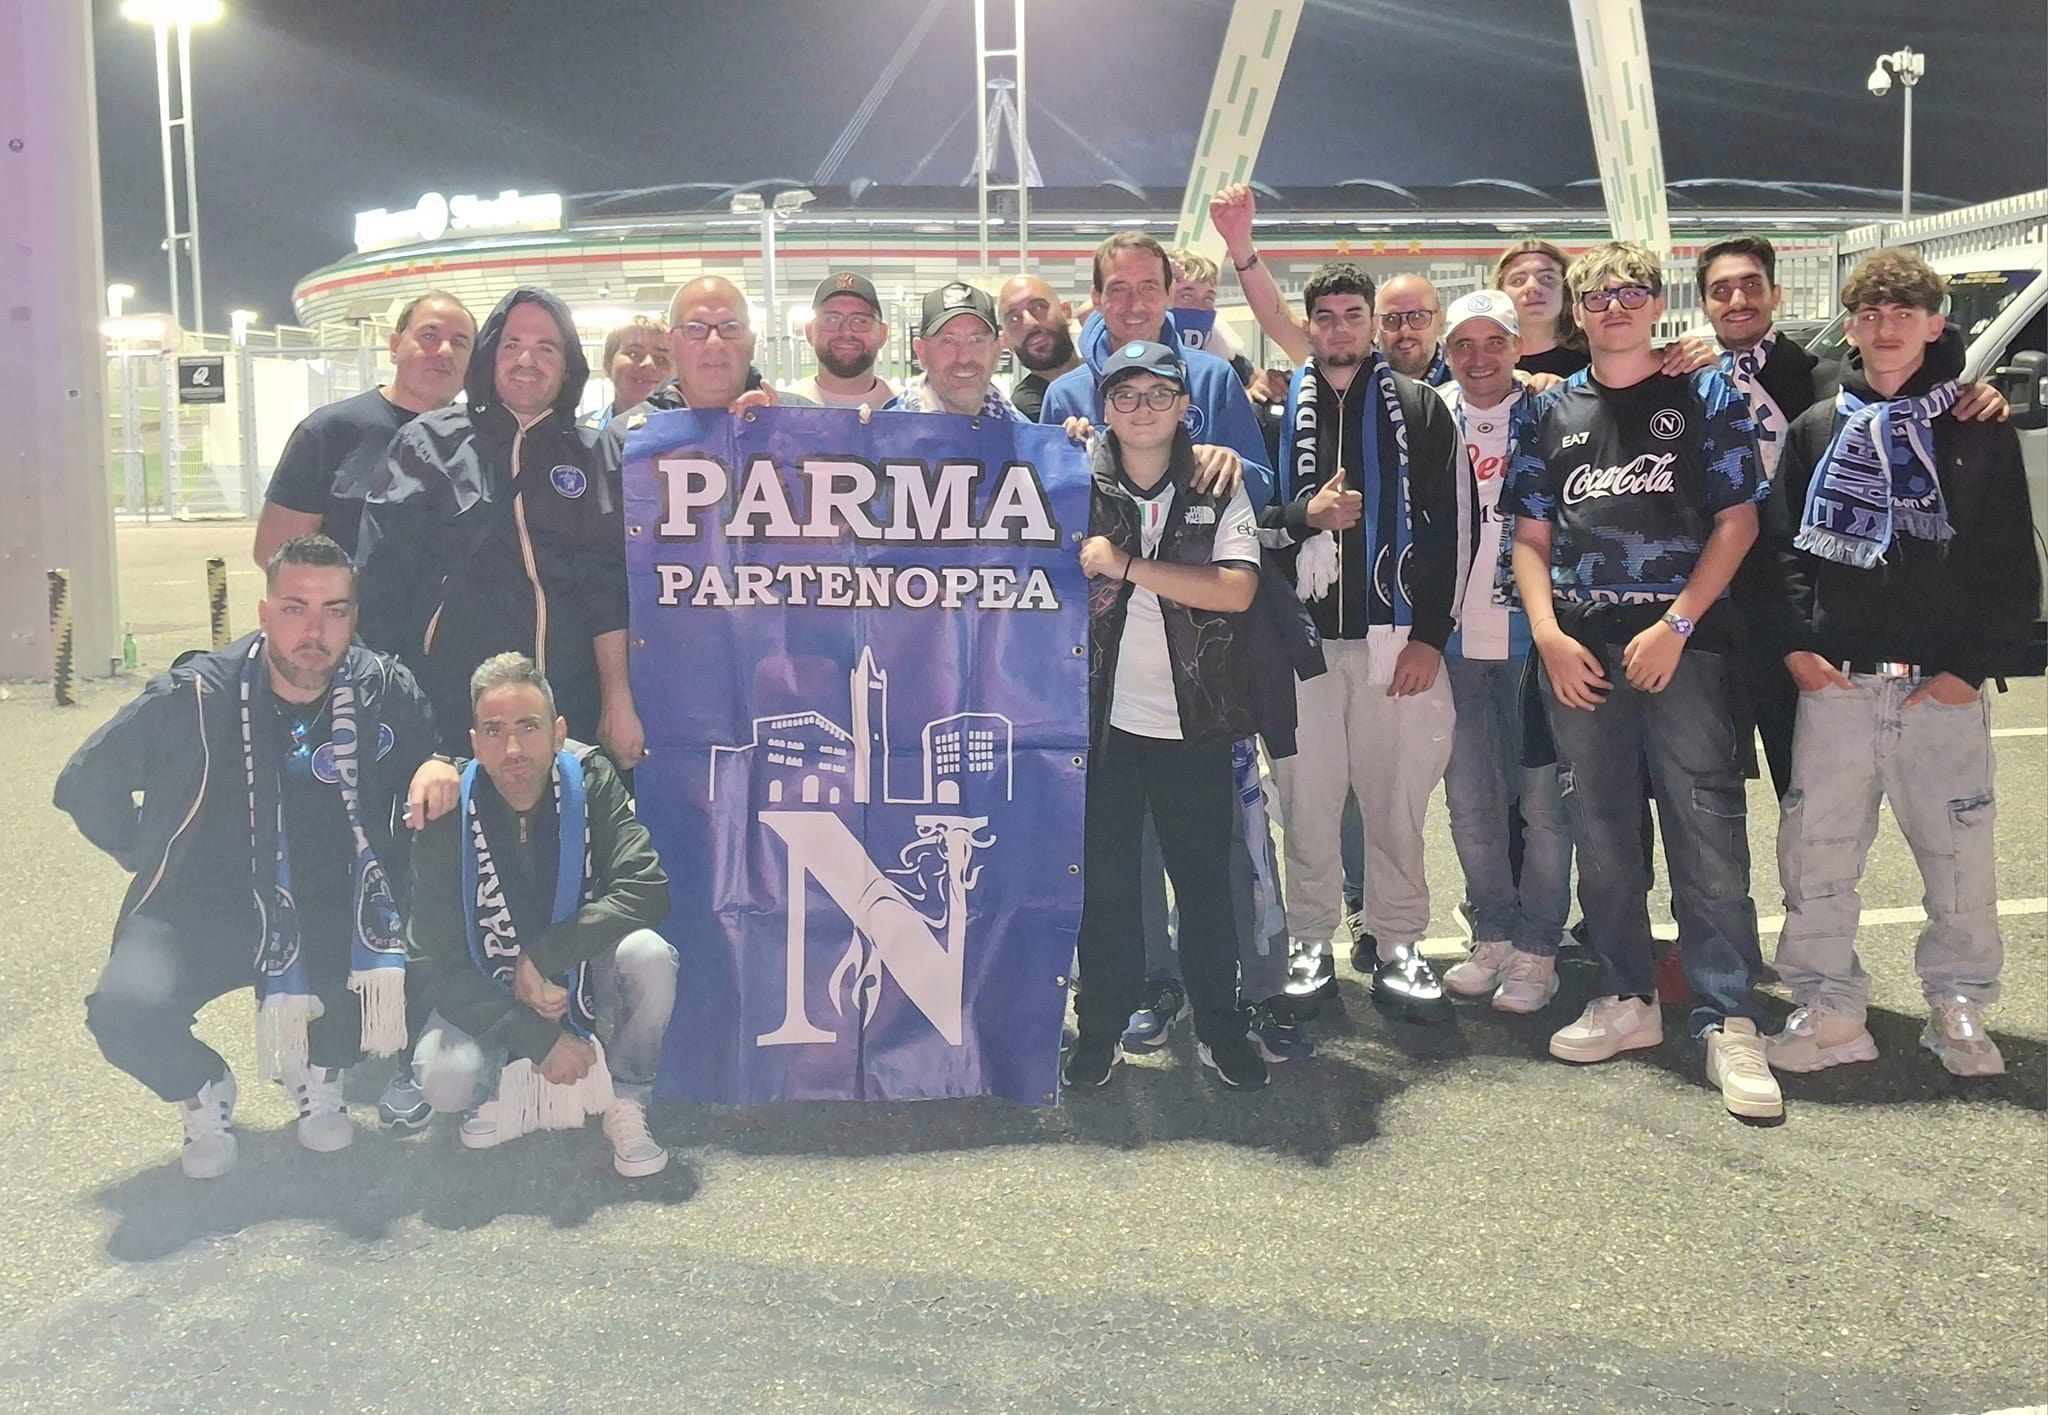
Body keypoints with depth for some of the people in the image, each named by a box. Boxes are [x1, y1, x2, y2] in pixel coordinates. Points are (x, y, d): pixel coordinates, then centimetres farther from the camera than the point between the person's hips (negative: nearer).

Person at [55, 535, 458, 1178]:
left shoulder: (385, 691, -7)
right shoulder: (196, 696, -12)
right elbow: (83, 784, 3)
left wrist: (439, 769, -16)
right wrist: (153, 859, 3)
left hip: (331, 913, 1)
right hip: (200, 910, -1)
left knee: (416, 970, -29)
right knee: (126, 1009, -30)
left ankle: (319, 1070, 8)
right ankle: (204, 1091, 9)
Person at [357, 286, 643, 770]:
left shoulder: (592, 458, 11)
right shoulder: (431, 443, 6)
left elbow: (609, 589, 5)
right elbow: (382, 575, 3)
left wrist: (618, 701, -2)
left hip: (570, 708, 2)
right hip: (451, 705, -1)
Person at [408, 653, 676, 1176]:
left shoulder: (591, 780, -17)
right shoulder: (449, 817, -18)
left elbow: (646, 891, -26)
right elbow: (441, 963, -17)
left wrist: (543, 958, -30)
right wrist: (538, 1040, -23)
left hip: (584, 977, 1)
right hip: (489, 996, -1)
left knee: (649, 956, -31)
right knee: (444, 1079, -30)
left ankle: (626, 1107, -8)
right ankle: (510, 1092, 6)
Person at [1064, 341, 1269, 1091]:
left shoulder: (1218, 489, 2)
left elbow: (1236, 590, -13)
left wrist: (1125, 564, -17)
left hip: (1192, 718, 0)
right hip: (1105, 714, 0)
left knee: (1205, 875, 7)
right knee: (1104, 878, 7)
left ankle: (1219, 1026, 20)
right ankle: (1102, 1026, 19)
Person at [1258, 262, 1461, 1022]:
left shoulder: (1419, 408, 8)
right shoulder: (1277, 409, 10)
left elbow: (1445, 527, 3)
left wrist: (1430, 634, -5)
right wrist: (1304, 515, -12)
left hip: (1397, 635, 0)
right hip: (1302, 634, 1)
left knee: (1398, 797, 2)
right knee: (1308, 797, 3)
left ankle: (1395, 944, 15)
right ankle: (1310, 942, 16)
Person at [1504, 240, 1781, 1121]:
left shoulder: (1705, 396, 6)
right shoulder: (1554, 410, 14)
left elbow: (1737, 521, 0)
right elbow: (1530, 535, 12)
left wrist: (1677, 625, -11)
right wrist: (1547, 633, -3)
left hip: (1681, 643, -3)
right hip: (1579, 650, 3)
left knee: (1707, 834, -7)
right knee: (1600, 833, 9)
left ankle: (1728, 1022, -3)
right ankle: (1627, 999, 21)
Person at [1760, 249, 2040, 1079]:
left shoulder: (1980, 433, 4)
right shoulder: (1816, 429, 9)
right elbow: (1784, 545, 7)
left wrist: (1976, 664, -8)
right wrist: (1797, 644, -5)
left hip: (1943, 689, -1)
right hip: (1835, 684, 1)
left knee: (1959, 856, 5)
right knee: (1815, 854, 2)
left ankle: (1958, 1008, 21)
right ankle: (1830, 1009, 14)